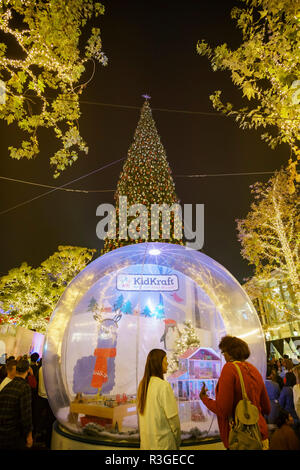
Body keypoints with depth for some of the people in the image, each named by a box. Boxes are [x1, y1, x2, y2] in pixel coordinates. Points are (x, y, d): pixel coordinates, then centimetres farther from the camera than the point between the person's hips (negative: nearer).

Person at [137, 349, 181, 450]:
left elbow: (141, 412, 5)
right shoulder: (164, 385, -21)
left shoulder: (142, 384, -1)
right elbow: (172, 416, -16)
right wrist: (177, 442, -2)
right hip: (163, 444, -6)